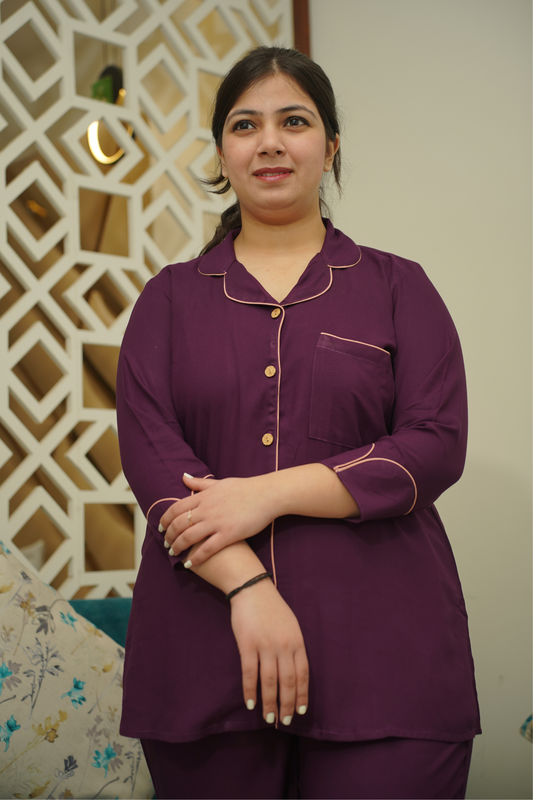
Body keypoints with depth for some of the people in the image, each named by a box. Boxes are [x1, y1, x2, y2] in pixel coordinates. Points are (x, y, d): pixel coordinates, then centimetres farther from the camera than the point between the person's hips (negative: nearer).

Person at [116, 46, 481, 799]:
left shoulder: (397, 286, 9)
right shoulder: (171, 298, 12)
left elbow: (437, 446, -2)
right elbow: (146, 448, -2)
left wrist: (269, 493, -12)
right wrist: (246, 585, -16)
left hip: (384, 652, 0)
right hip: (204, 646, 1)